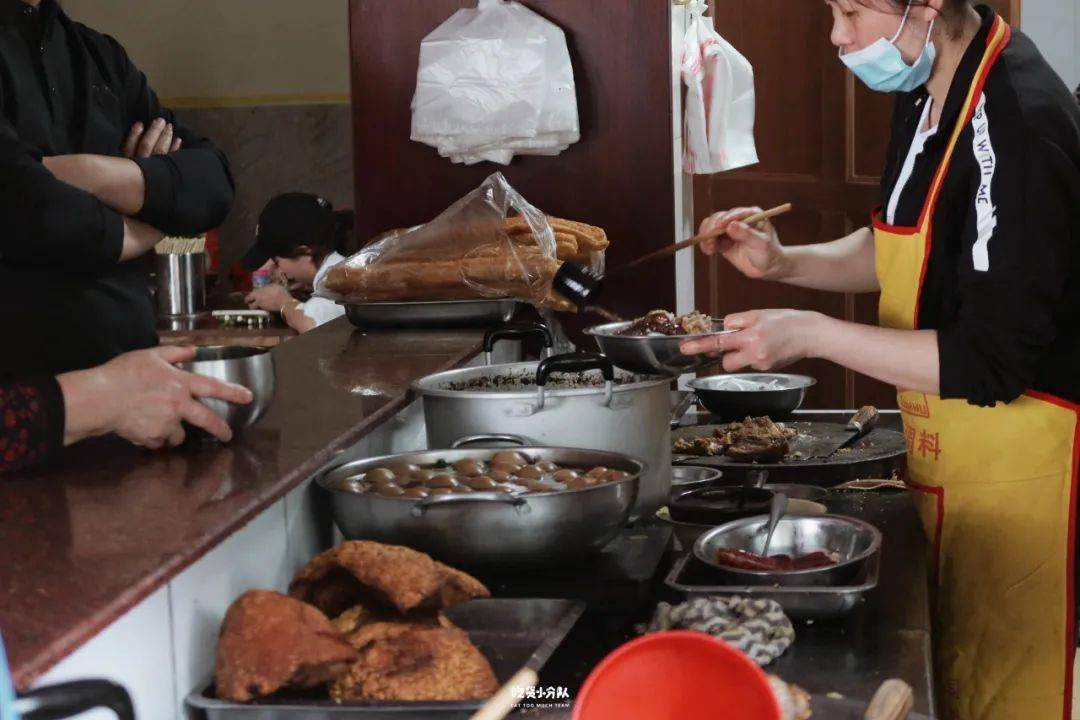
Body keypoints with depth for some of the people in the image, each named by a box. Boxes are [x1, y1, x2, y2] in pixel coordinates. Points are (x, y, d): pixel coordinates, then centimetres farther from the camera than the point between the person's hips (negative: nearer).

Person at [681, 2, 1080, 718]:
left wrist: (814, 335, -23)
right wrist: (784, 263, 4)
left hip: (1014, 464, -9)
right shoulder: (925, 91, 5)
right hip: (943, 460, 9)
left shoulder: (1018, 124, -24)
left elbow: (992, 362, -26)